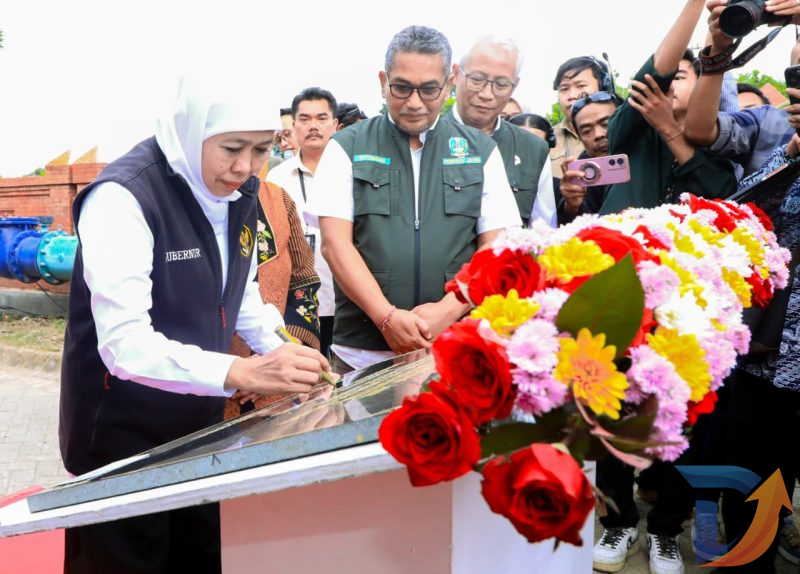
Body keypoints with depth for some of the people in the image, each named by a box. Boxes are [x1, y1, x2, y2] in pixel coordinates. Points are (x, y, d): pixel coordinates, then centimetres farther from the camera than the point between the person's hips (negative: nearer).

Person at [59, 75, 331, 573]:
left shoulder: (238, 193, 0)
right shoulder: (124, 198, -23)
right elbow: (124, 343, -31)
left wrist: (284, 353, -6)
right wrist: (241, 373, -42)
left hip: (200, 422, 7)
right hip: (121, 435, -7)